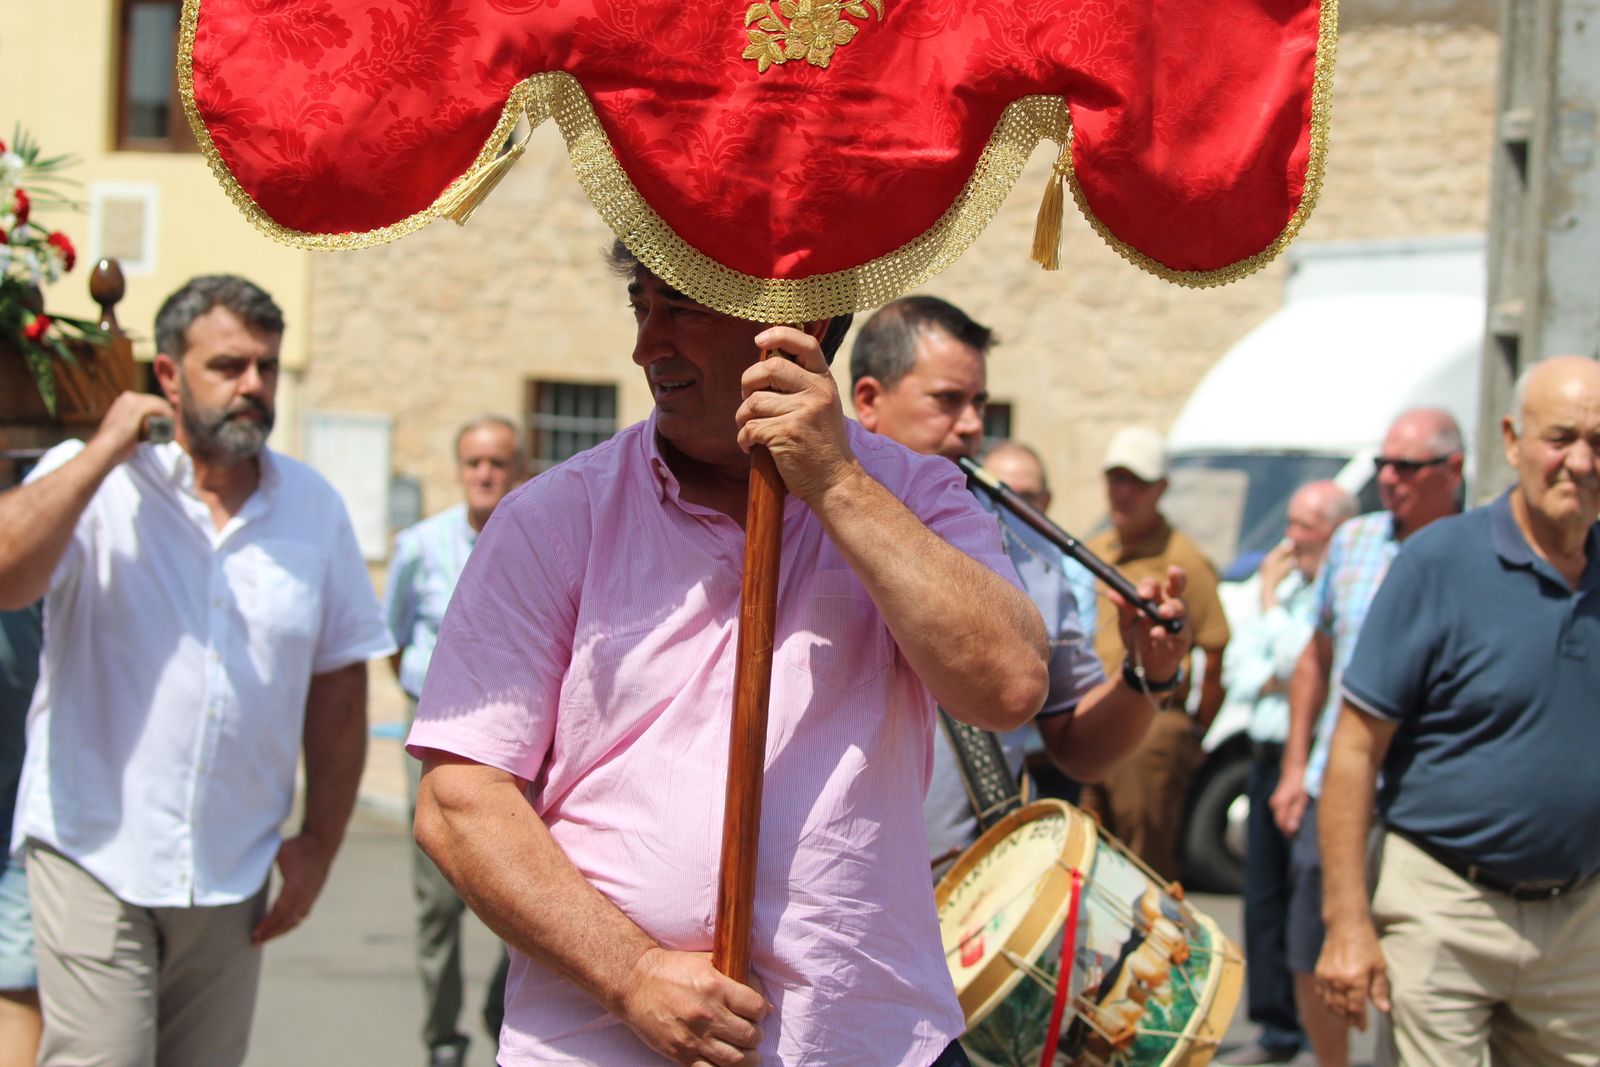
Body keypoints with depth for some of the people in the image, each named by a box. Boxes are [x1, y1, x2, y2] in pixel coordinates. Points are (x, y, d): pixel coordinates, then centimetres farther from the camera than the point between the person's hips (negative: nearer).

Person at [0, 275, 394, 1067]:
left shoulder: (313, 508, 7)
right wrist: (105, 451, -15)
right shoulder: (90, 482, -2)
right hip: (98, 856, -4)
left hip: (234, 877, 4)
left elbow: (338, 688, 10)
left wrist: (319, 843, 5)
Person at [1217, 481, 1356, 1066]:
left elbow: (1297, 661, -17)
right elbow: (1238, 673, 13)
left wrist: (1270, 600, -6)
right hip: (1268, 756, 8)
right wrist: (1275, 680, -6)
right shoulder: (1279, 582, 16)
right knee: (1263, 897, 9)